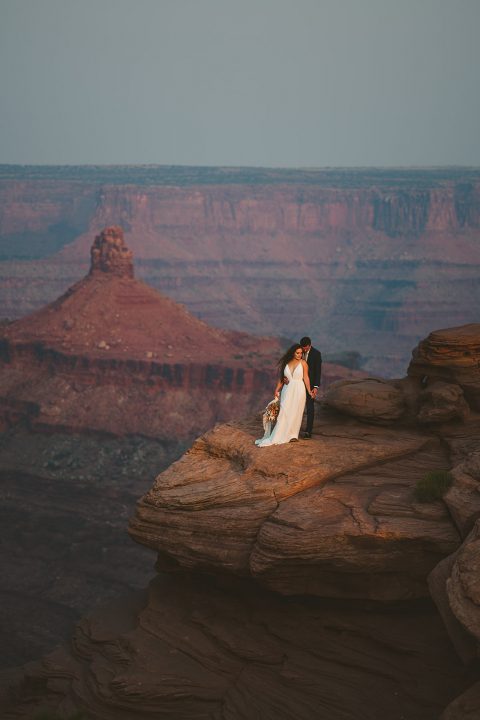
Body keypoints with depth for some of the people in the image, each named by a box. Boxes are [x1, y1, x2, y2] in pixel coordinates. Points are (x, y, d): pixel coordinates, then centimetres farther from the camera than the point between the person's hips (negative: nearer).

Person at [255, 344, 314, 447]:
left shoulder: (303, 363, -1)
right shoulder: (285, 363, 6)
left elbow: (306, 378, -3)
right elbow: (281, 378, 11)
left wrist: (309, 390, -12)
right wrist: (277, 389, 3)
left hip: (299, 390, -2)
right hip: (287, 390, 2)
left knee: (295, 413, 1)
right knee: (284, 412, -4)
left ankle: (293, 435, 10)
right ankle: (279, 436, -2)